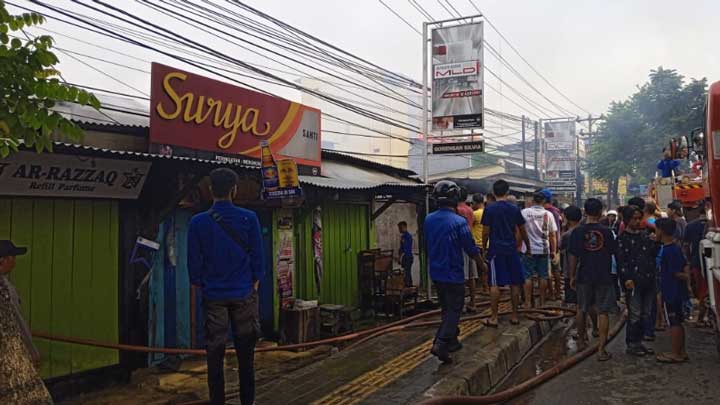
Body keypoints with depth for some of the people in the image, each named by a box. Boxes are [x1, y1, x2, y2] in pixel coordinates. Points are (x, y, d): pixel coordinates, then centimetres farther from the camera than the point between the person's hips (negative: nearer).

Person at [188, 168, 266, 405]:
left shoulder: (198, 222, -5)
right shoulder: (249, 219, -7)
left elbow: (193, 261, 0)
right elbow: (258, 255, -2)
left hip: (213, 296, 0)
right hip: (244, 295, 0)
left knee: (215, 353, 8)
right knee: (245, 352, 10)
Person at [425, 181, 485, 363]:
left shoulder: (428, 220, -1)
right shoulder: (459, 222, -18)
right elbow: (471, 250, -10)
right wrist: (483, 266, 5)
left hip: (435, 273, 6)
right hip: (453, 274, -6)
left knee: (446, 308, 20)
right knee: (454, 310, 2)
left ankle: (452, 341, 30)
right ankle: (440, 343, -11)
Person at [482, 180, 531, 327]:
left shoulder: (489, 209, -6)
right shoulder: (514, 208, 2)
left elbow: (485, 232, -5)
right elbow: (523, 231, 8)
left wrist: (484, 248, 9)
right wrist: (528, 247, 20)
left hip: (495, 250, -3)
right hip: (512, 250, 3)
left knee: (495, 284, 0)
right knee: (515, 283, 10)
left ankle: (494, 318, 2)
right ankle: (514, 316, 16)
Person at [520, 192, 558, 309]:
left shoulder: (524, 212, -5)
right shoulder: (548, 214, -2)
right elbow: (553, 235, -1)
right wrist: (553, 251, 6)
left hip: (528, 250, -1)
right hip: (544, 250, 1)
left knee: (528, 276, 4)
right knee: (543, 276, 9)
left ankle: (528, 302, 5)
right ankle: (542, 302, 15)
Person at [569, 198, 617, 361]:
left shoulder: (577, 232, -7)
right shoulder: (606, 231, -7)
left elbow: (573, 256, -5)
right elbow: (614, 253, 3)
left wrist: (572, 276, 4)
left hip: (584, 276, 1)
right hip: (604, 276, -1)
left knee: (582, 309, 19)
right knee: (603, 312, 3)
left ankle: (581, 340, 36)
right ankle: (601, 349, 0)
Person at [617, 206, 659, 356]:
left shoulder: (645, 235, 16)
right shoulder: (622, 239, -2)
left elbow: (654, 253, 14)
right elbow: (620, 261, -8)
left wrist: (656, 242, -4)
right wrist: (626, 279, -17)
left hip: (649, 280, 6)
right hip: (633, 282, -6)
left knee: (646, 314, 10)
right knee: (635, 315, -4)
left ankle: (639, 342, 21)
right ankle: (631, 344, 6)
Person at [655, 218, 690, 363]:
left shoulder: (668, 251, -21)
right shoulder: (676, 248, 9)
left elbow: (676, 273, -20)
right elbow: (685, 266, 10)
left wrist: (687, 277, -4)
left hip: (671, 293, -9)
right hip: (678, 292, 9)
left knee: (673, 324, 0)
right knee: (678, 323, 16)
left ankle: (676, 354, 8)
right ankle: (681, 352, 24)